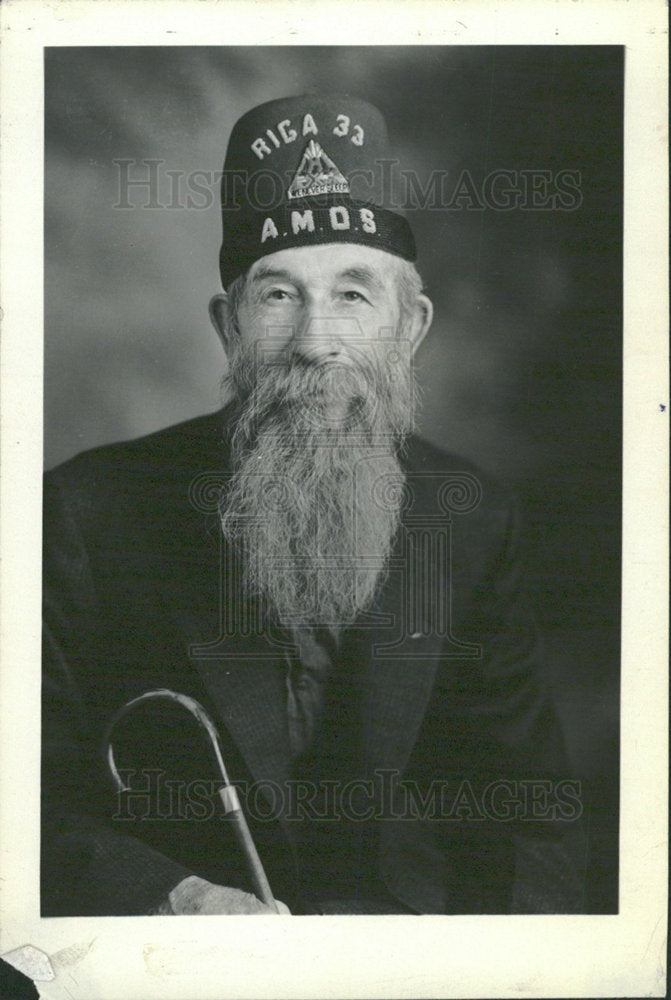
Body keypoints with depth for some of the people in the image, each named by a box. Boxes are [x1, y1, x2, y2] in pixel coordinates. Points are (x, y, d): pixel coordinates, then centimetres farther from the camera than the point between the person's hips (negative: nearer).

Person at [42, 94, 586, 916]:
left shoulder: (472, 520, 2)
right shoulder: (95, 509, -5)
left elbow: (529, 811, 8)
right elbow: (47, 795, -2)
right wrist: (170, 899, -18)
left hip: (405, 911, 2)